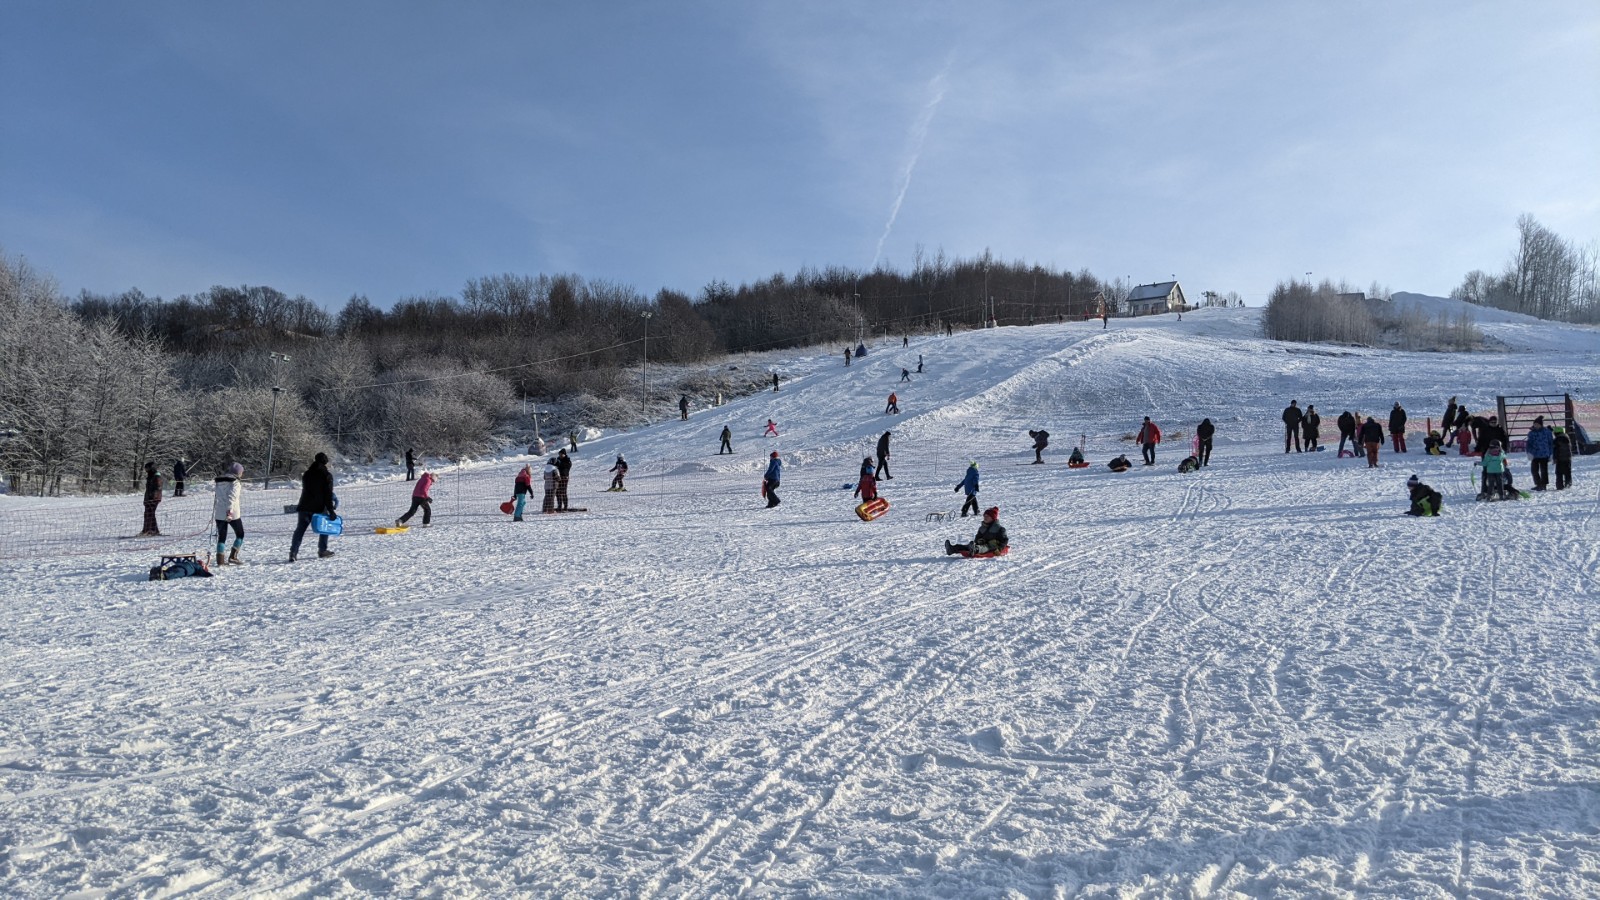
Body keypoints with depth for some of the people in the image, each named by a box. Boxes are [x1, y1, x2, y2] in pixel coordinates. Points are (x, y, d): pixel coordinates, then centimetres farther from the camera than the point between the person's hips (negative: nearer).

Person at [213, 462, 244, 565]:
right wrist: (229, 510, -27)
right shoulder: (235, 482, -8)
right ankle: (232, 557, -1)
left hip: (219, 514, 6)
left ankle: (220, 560, 3)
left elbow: (217, 497, 19)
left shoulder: (219, 482, 13)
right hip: (232, 514, -6)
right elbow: (232, 497, -21)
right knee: (240, 534, 9)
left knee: (221, 537, 10)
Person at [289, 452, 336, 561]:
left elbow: (304, 489, 20)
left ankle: (293, 552, -9)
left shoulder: (307, 474, 11)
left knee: (300, 529, 3)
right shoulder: (327, 475, -5)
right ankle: (322, 551, 13)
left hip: (305, 507, 4)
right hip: (319, 507, -4)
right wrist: (331, 510, -8)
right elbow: (328, 494, -9)